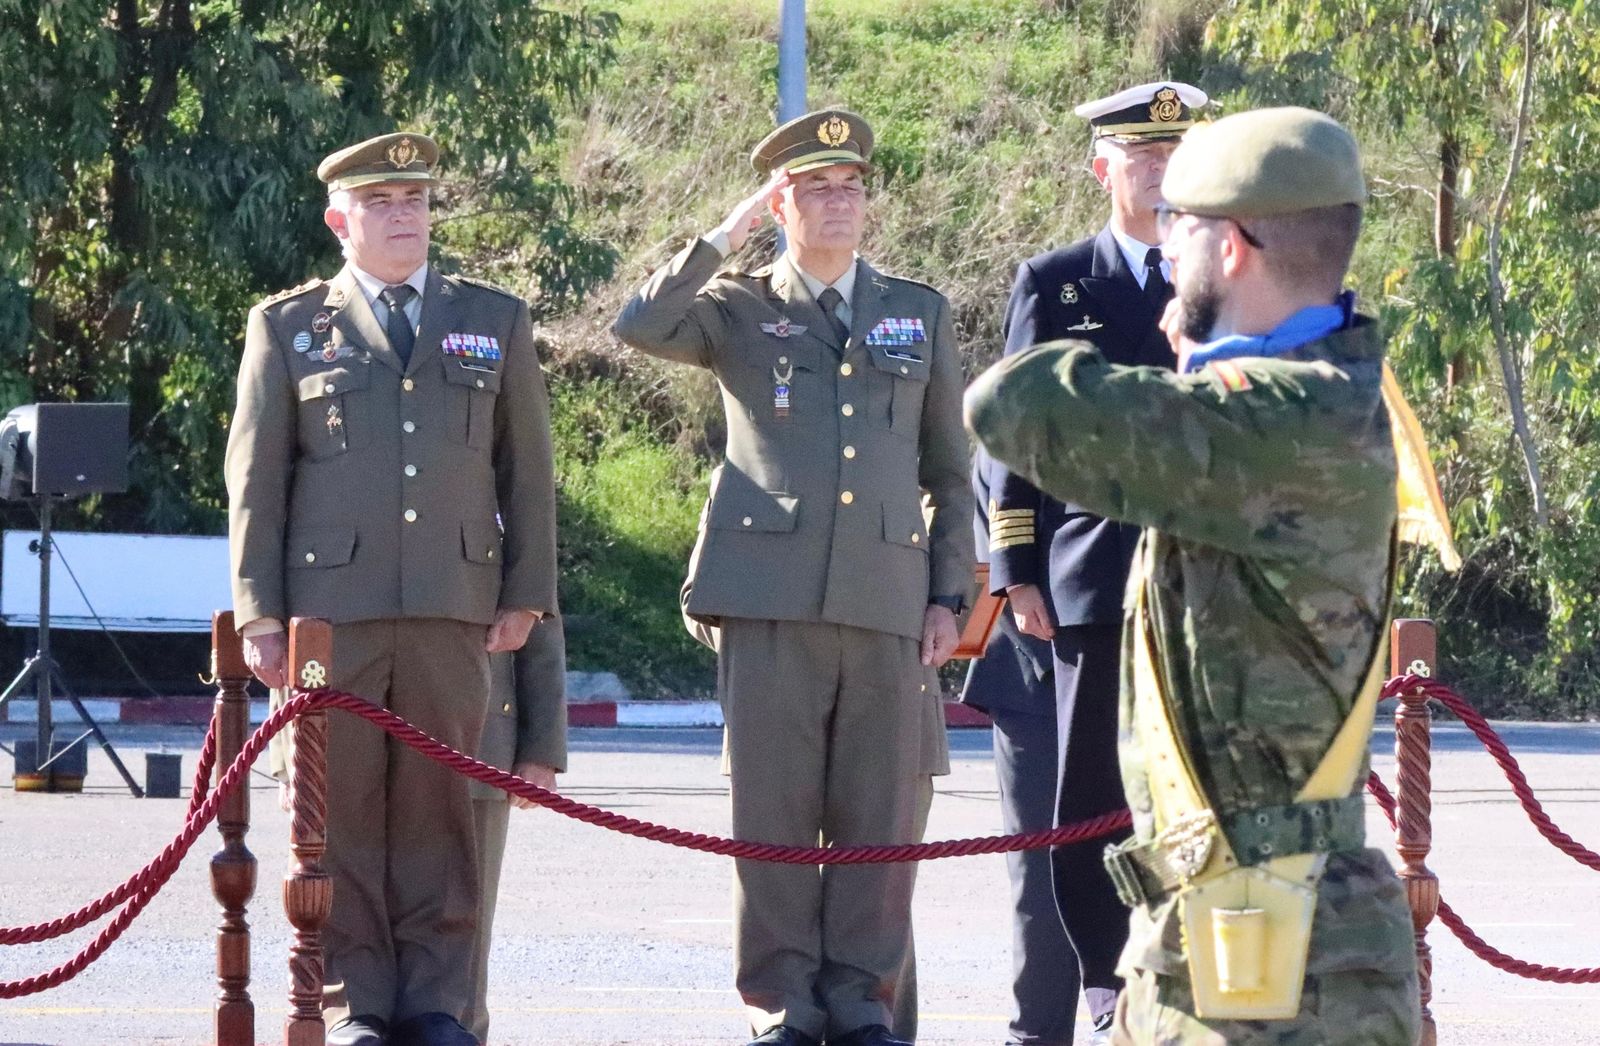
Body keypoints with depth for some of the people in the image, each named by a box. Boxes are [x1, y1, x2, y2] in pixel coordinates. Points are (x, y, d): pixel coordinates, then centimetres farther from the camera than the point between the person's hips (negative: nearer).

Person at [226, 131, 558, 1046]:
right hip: (330, 609, -1)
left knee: (438, 809, 0)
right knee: (342, 813, -2)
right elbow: (255, 478, 7)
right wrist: (260, 613, 0)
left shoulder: (495, 321, 14)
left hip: (454, 611, 1)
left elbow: (528, 469, 13)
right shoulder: (288, 327, 9)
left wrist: (526, 593, 6)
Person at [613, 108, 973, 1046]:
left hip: (887, 599, 2)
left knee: (881, 811, 1)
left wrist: (950, 596, 9)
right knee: (773, 809, -2)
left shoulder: (921, 314, 16)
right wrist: (725, 239, -6)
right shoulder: (740, 310, 10)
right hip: (771, 598, -2)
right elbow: (641, 327, -11)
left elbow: (949, 470, 17)